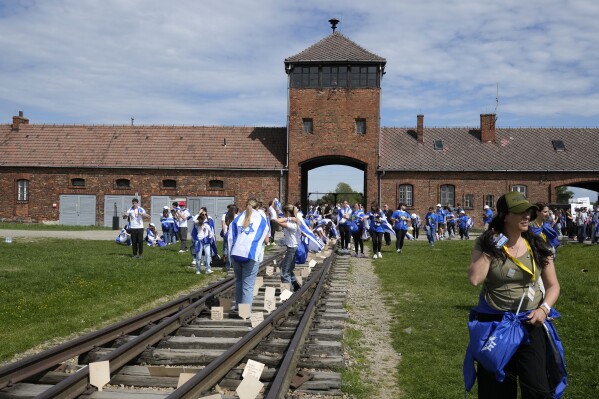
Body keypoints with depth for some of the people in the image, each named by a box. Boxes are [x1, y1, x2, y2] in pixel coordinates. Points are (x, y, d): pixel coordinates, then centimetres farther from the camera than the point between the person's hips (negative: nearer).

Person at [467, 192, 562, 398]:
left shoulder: (537, 247, -1)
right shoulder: (486, 244, -6)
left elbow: (553, 285, 5)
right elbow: (475, 279, -19)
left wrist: (544, 308, -12)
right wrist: (491, 249, -16)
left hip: (530, 323, 1)